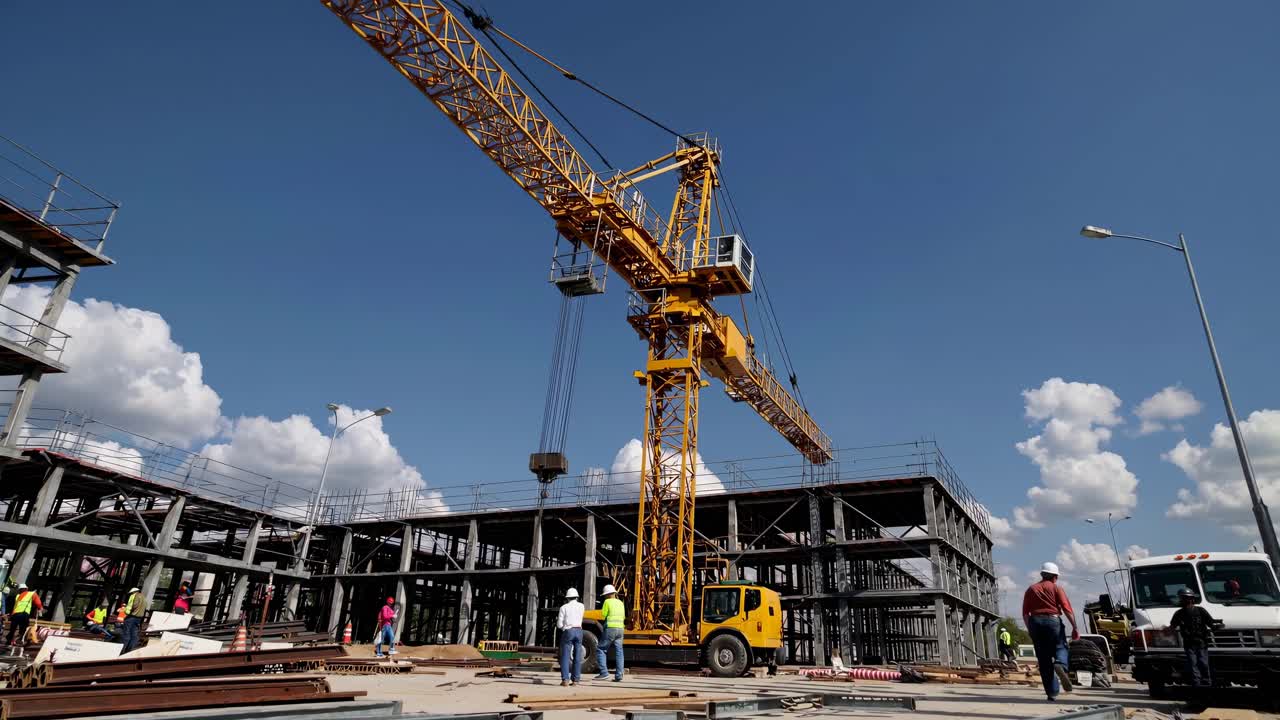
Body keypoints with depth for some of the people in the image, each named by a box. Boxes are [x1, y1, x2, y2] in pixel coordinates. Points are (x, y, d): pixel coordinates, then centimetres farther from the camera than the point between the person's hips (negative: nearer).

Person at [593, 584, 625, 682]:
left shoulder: (607, 602, -4)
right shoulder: (620, 603, 16)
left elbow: (603, 616, -4)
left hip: (610, 629, -6)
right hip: (620, 629, 6)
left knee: (600, 650, 3)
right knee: (619, 652, 6)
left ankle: (604, 673, -4)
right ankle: (618, 676, 1)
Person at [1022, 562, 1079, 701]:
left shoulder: (1031, 589, 17)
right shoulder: (1056, 587, 7)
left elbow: (1025, 613, 12)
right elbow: (1067, 608, -5)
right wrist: (1075, 627, -5)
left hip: (1035, 622, 3)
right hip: (1053, 621, -3)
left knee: (1043, 660, 7)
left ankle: (1052, 693, 4)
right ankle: (1060, 665, -23)